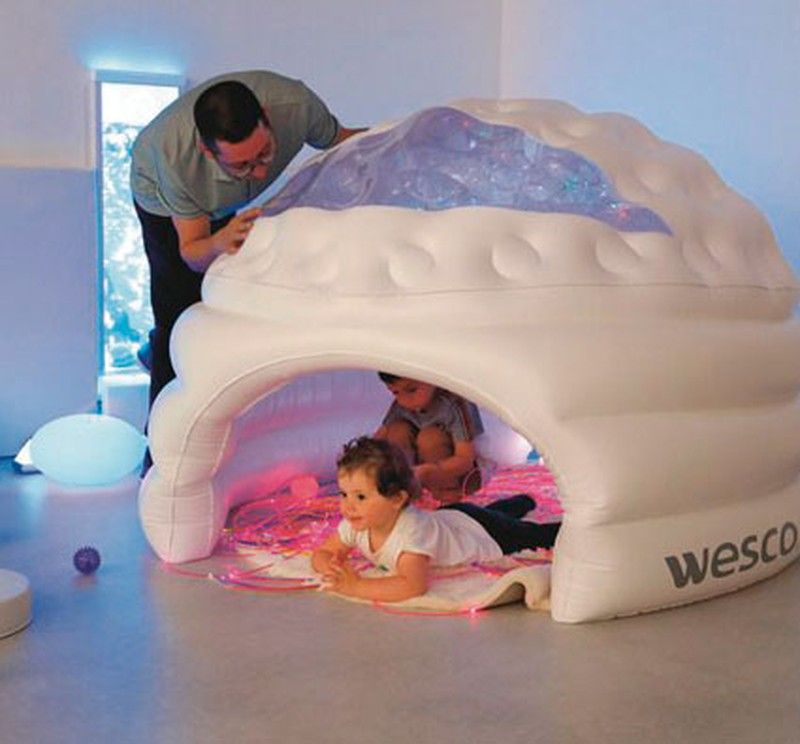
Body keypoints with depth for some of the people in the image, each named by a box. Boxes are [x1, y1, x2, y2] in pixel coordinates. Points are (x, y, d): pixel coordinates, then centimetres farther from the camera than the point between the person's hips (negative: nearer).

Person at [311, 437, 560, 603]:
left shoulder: (411, 531, -49)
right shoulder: (355, 524, -27)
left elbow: (414, 586, -60)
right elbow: (321, 553, -16)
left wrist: (357, 586, -61)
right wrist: (331, 567, -40)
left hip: (481, 530, -7)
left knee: (538, 535, 16)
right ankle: (524, 501, 64)